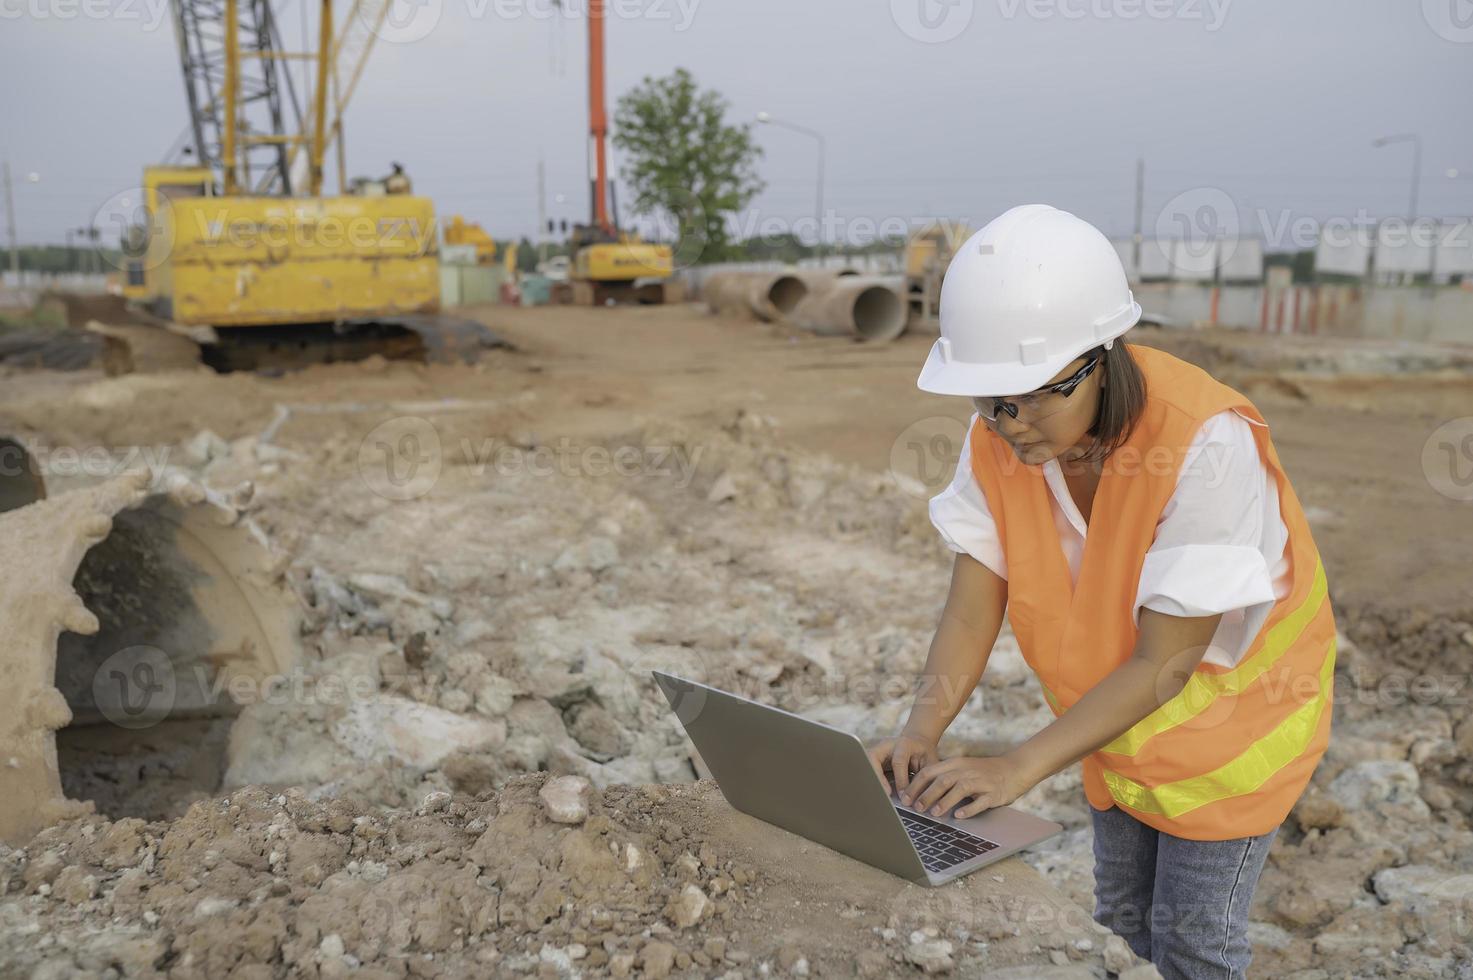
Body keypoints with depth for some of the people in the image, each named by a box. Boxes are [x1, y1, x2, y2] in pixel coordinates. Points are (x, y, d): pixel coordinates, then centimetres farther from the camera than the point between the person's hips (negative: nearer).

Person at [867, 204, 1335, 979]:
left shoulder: (1205, 443, -36)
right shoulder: (999, 437, -20)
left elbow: (1164, 662, -33)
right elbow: (972, 610, -19)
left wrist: (1019, 768, -37)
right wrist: (921, 730, -34)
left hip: (1229, 705, -4)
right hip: (1113, 708, 5)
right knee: (1122, 915, 21)